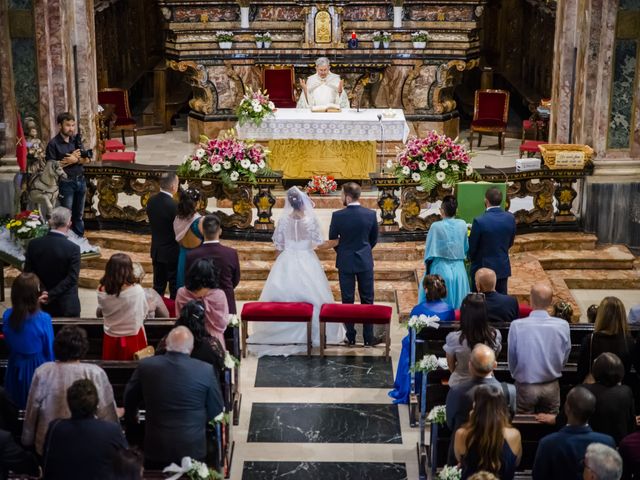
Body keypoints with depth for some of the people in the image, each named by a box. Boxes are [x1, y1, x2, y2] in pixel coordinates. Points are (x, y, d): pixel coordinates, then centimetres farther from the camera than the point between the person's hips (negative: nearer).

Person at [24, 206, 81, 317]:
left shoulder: (33, 244, -5)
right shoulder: (73, 248, -16)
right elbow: (72, 279, -20)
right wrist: (51, 295, -18)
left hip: (40, 303, 4)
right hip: (66, 305, -4)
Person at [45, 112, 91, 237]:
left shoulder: (77, 139, 4)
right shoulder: (53, 144, -12)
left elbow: (87, 160, 3)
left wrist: (75, 159, -16)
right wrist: (70, 160, -19)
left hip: (80, 180, 5)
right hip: (66, 183, -5)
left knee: (78, 214, 15)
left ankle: (80, 238, 24)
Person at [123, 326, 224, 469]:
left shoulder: (145, 366, -8)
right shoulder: (205, 371, -13)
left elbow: (129, 401, 8)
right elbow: (216, 412, -2)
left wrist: (131, 420, 29)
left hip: (156, 448, 1)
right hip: (193, 450, -1)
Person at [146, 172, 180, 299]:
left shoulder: (151, 201, -4)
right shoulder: (173, 205, -24)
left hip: (156, 250, 6)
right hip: (172, 252, -6)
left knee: (158, 285, 16)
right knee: (174, 285, 6)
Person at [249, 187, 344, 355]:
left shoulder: (283, 220, -6)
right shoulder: (311, 220, -12)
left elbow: (278, 247, 0)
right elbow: (320, 244, -9)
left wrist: (281, 263, 13)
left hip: (286, 262, 2)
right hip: (307, 263, -2)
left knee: (283, 298, 8)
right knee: (313, 297, 8)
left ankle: (280, 334, 10)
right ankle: (315, 333, 12)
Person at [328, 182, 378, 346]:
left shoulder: (338, 216, -15)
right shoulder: (371, 214, -8)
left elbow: (332, 239, -1)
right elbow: (374, 238, 4)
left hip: (345, 262, -1)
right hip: (365, 261, 2)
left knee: (347, 300, 8)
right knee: (367, 300, 9)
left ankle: (351, 337, 12)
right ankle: (368, 338, 11)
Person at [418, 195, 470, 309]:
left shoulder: (436, 226, -13)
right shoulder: (462, 225, -4)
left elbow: (430, 252, -7)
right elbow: (466, 248, 7)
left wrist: (427, 272, 4)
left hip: (441, 270, -3)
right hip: (458, 270, 3)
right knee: (458, 304, 13)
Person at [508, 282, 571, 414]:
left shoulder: (517, 325, -17)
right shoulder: (562, 326, -12)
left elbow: (512, 358, -5)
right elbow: (564, 358, 1)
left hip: (525, 387, -1)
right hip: (551, 387, 1)